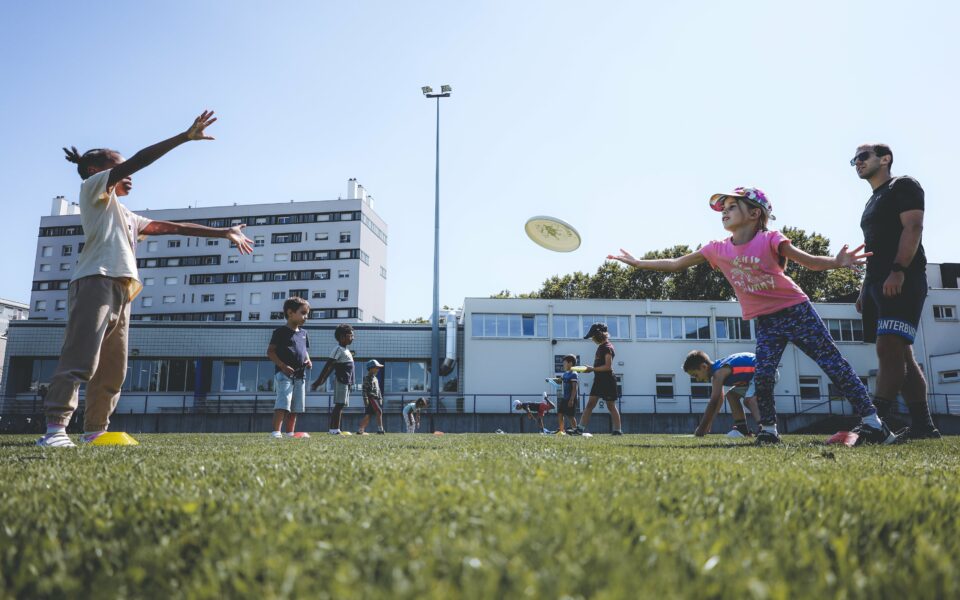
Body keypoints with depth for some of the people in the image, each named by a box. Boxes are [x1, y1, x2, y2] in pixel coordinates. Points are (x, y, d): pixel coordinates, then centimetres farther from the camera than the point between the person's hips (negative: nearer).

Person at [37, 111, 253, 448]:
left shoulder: (128, 217, 32)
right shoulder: (94, 187, 11)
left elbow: (174, 227, 30)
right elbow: (138, 161, -1)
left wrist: (223, 233, 28)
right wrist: (186, 136, -4)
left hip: (121, 292, 9)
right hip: (96, 281, -9)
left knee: (113, 371, 7)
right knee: (80, 359, -18)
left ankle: (95, 431, 13)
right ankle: (55, 427, -21)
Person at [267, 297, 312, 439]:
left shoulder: (303, 333, 16)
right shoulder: (281, 332, -5)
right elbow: (270, 352, -8)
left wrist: (308, 360, 5)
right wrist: (283, 366, -19)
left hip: (300, 375, 7)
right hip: (284, 374, -7)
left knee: (296, 406, 10)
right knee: (283, 402, -20)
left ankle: (290, 433, 19)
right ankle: (276, 432, -23)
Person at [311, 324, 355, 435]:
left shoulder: (345, 350, 18)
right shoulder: (338, 349, -12)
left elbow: (331, 367, 19)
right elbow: (328, 366, -18)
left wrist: (323, 380, 17)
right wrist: (319, 381, -21)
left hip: (346, 382, 10)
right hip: (341, 381, -10)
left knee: (340, 406, 9)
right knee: (339, 405, -11)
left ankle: (333, 429, 12)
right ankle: (335, 429, -12)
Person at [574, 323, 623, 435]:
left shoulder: (607, 348, -14)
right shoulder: (601, 347, 14)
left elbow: (608, 366, -21)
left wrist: (592, 369, -17)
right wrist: (591, 369, 6)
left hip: (608, 381, -9)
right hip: (599, 380, 9)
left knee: (611, 406, -1)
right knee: (590, 404, 2)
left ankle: (617, 430, 8)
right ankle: (581, 428, -1)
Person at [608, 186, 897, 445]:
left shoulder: (770, 240, -15)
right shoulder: (718, 249, -3)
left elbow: (810, 261, -17)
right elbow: (676, 264, 5)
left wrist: (836, 262, -39)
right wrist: (640, 263, 3)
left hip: (796, 310, -4)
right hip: (765, 322, 4)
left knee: (833, 362, -2)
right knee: (762, 375, -6)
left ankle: (872, 422, 4)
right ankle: (768, 429, 9)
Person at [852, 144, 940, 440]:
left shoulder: (903, 186, 0)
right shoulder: (872, 203, 26)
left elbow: (913, 228, -14)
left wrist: (898, 270, -25)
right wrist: (865, 289, 21)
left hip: (902, 279, -10)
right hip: (878, 282, 10)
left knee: (889, 348, -19)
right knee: (899, 353, 6)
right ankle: (922, 425, 8)